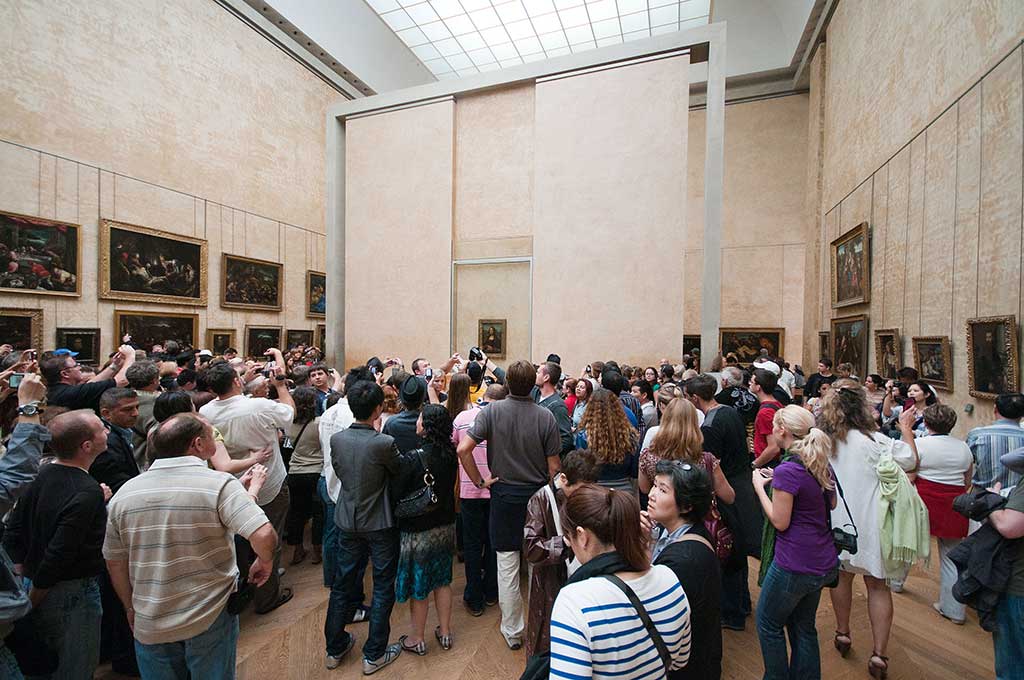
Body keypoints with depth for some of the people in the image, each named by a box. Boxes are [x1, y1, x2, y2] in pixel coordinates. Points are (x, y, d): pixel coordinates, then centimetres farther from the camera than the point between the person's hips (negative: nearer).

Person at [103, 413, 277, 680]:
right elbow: (264, 535, -31)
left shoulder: (124, 493, -5)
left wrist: (131, 608, 19)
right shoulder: (219, 484, -21)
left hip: (150, 626, 4)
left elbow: (115, 562, 5)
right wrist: (266, 563, -10)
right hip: (211, 620, -4)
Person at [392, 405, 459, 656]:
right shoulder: (451, 454, -10)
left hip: (418, 530, -5)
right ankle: (445, 633, 36)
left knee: (418, 586, 14)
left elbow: (396, 494, -18)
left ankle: (416, 639, 33)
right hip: (445, 526, 5)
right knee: (442, 580, 21)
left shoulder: (413, 458, -26)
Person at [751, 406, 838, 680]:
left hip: (795, 566, -8)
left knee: (768, 623, 14)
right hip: (824, 563, 8)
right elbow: (832, 504, 17)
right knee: (804, 626, 24)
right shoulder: (821, 464, 1)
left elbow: (780, 522, -19)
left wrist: (760, 485, -9)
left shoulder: (787, 470, -24)